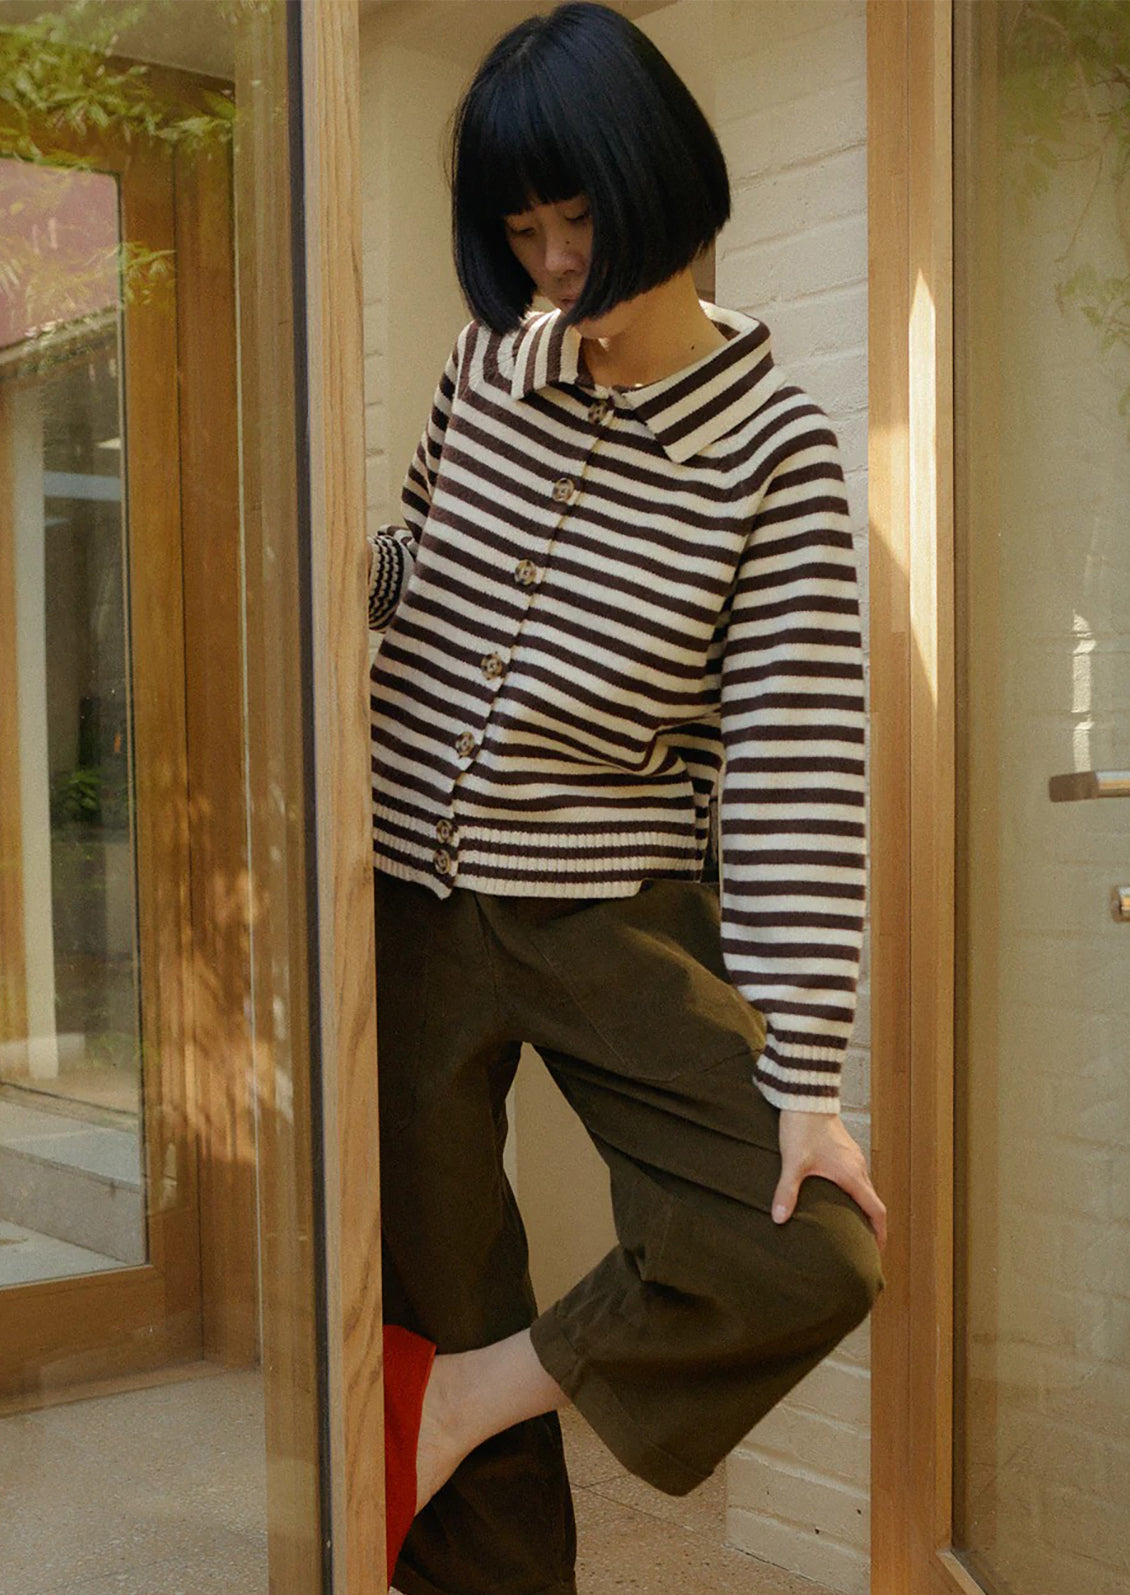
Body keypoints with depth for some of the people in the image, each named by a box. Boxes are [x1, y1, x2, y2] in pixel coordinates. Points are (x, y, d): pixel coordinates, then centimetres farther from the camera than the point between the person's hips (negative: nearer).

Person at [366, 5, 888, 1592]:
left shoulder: (773, 447, -10)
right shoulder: (493, 357, 2)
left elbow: (796, 768, -14)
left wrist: (803, 1074, -17)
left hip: (613, 913, -2)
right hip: (406, 896, 3)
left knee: (809, 1261, -15)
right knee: (434, 1295, 7)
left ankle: (471, 1397, 5)